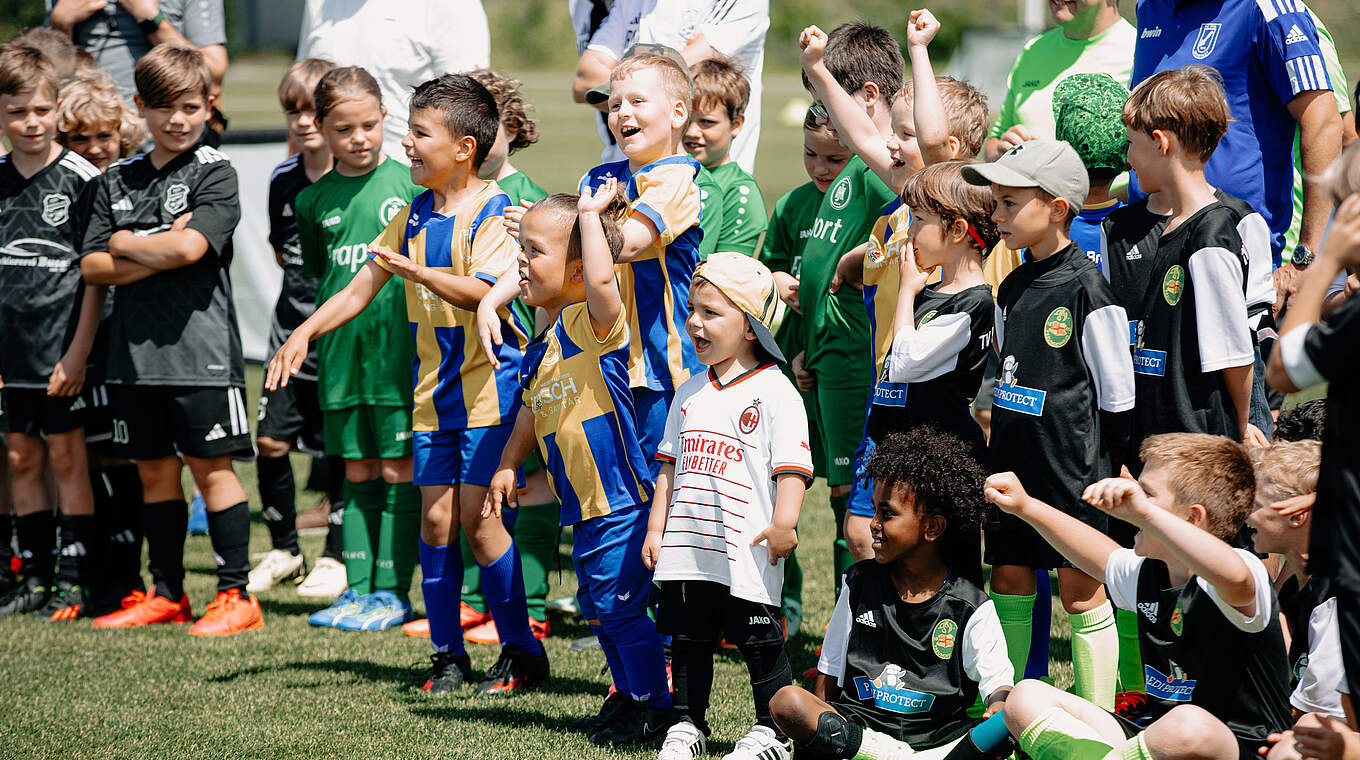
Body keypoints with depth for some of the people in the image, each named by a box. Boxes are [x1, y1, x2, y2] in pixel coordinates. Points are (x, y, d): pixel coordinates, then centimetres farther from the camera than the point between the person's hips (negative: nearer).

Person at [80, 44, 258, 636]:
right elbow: (92, 267, 4)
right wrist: (159, 253, -9)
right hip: (134, 350, 5)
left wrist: (125, 243, -4)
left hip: (199, 346, -5)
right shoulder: (118, 181, 11)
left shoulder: (214, 174, -3)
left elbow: (190, 246, -19)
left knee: (211, 467, -2)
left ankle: (237, 596, 3)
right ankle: (167, 594, 20)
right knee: (154, 471, 11)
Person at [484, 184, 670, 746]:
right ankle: (627, 698, 31)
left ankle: (656, 708, 8)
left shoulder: (593, 322, -15)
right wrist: (508, 465, 19)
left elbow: (602, 280, -38)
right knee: (597, 608, 17)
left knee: (621, 605, -3)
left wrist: (590, 213, -27)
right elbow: (533, 411, 26)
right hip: (583, 506, 9)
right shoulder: (539, 348, 11)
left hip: (619, 498, -9)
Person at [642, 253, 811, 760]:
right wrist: (656, 526, 14)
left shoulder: (774, 391, -7)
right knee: (688, 638, 11)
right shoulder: (691, 392, 13)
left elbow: (792, 465, -13)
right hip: (687, 547, 6)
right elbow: (671, 463, 19)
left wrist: (784, 522, -22)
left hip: (748, 546, -6)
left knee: (759, 642, 1)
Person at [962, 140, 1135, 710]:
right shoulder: (1012, 288, 9)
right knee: (1009, 578, 11)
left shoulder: (1086, 288, -13)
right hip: (1013, 460, 7)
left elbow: (1116, 394, -11)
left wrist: (1098, 467, -10)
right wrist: (1002, 444, 15)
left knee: (1080, 589, -1)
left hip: (1071, 466, -7)